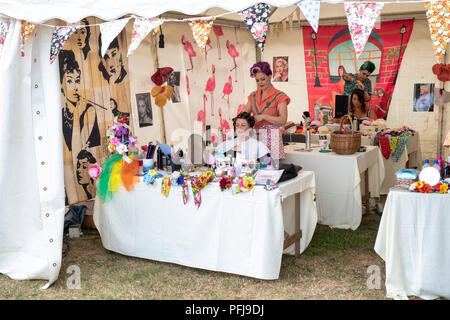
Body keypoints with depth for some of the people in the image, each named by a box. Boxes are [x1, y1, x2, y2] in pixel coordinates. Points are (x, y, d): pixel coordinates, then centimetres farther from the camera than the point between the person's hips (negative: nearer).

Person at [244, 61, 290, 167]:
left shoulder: (279, 96, -1)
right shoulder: (253, 96, 16)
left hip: (272, 136, -4)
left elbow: (283, 120, -9)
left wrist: (263, 117, -17)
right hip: (256, 135, 4)